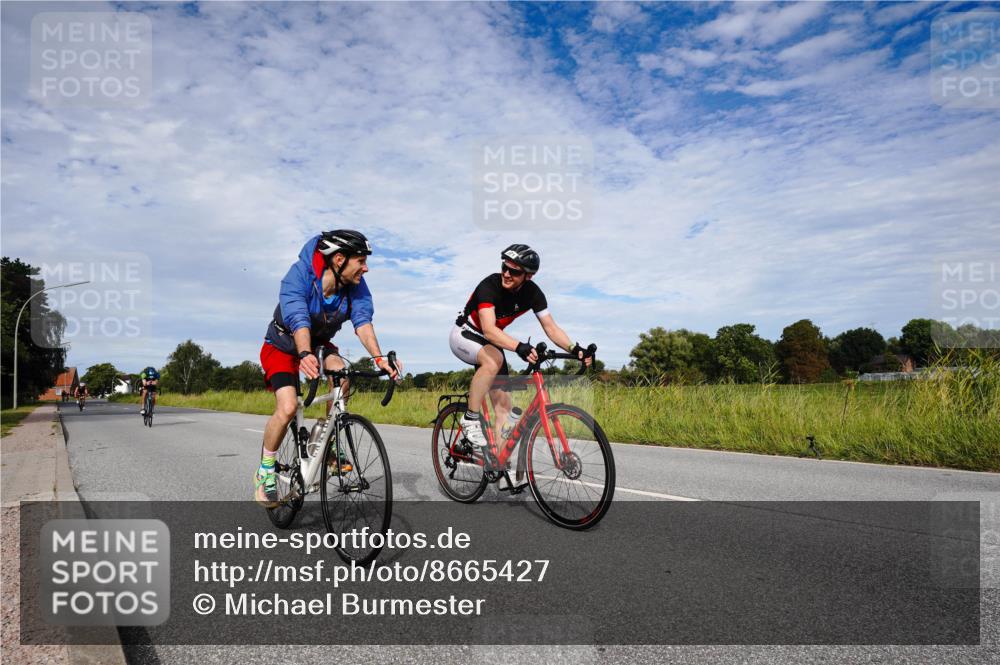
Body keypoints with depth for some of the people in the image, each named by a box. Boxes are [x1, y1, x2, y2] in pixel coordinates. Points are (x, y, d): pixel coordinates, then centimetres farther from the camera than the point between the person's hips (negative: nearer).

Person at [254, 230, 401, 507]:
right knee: (287, 407, -23)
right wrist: (305, 355, -61)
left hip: (319, 345, 4)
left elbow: (362, 321, -30)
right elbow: (299, 321, -43)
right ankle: (265, 471, 1)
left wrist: (379, 358, -46)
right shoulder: (299, 276, -30)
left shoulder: (356, 285, -18)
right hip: (283, 346, -4)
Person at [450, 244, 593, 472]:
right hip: (464, 335, -6)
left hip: (491, 342, 6)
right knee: (494, 359, -39)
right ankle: (471, 418, -23)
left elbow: (551, 328, -14)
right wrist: (519, 347, -59)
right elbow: (489, 329, -44)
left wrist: (574, 348, -32)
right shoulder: (490, 286, -31)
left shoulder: (532, 293, -15)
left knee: (504, 404, -4)